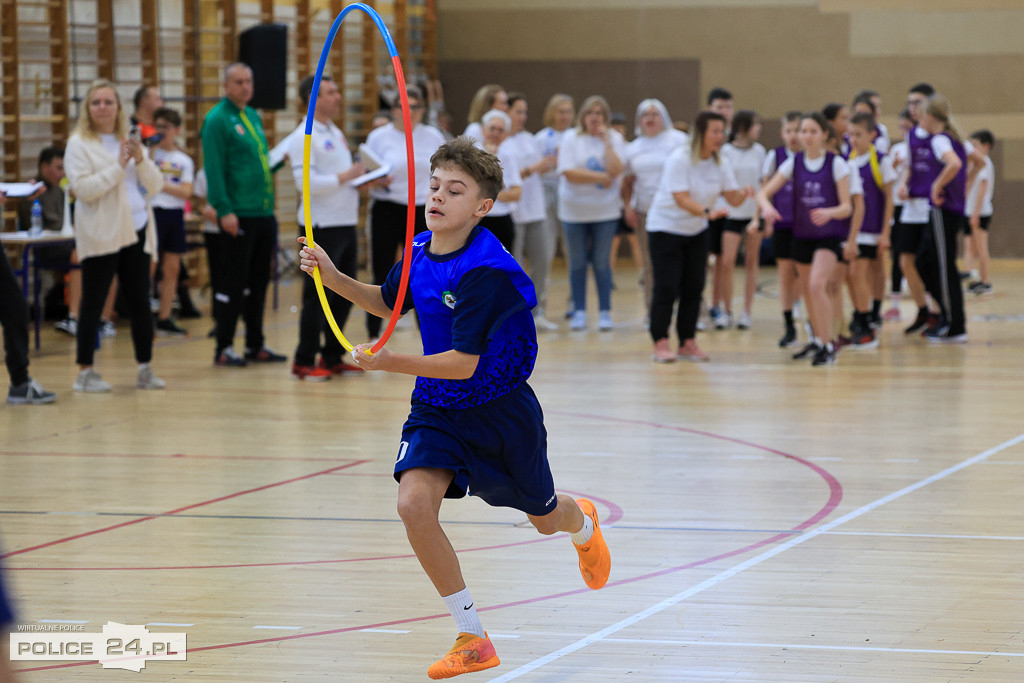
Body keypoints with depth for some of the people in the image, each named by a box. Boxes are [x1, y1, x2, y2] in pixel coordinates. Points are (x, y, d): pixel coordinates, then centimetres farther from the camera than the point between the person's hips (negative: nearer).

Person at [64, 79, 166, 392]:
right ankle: (85, 372, 2)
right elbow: (82, 189, -14)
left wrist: (140, 160, -7)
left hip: (136, 232, 5)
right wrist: (118, 166, -16)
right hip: (101, 235, -5)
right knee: (93, 304, -3)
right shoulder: (79, 144, -1)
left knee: (140, 302, 6)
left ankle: (145, 369, 12)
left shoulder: (129, 142, 16)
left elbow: (155, 186, 11)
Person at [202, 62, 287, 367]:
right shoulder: (217, 119, -8)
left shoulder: (253, 117, 17)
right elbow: (214, 169, -14)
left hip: (264, 213, 8)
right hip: (239, 216, -8)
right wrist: (224, 210, -20)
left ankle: (256, 344, 18)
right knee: (234, 282, -5)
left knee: (258, 282, 12)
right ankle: (224, 348, 1)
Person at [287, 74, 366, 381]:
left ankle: (333, 356, 19)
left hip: (345, 223, 9)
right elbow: (305, 182, -22)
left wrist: (366, 178, 7)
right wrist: (345, 177, -21)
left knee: (344, 295, 11)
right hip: (321, 226, -9)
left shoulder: (336, 134, 17)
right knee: (318, 295, -5)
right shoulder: (305, 137, -11)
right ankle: (304, 361, 1)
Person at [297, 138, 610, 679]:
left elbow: (463, 363, -30)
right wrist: (335, 279, 1)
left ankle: (582, 521, 60)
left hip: (500, 411, -5)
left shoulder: (486, 272, -28)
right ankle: (472, 638, -8)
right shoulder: (418, 251, -6)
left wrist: (391, 363, -37)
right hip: (437, 408, 5)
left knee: (543, 518, 18)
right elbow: (389, 302, 16)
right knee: (414, 503, -21)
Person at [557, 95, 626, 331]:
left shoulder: (615, 139, 1)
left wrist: (606, 141, -14)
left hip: (605, 211, 0)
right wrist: (600, 177, -13)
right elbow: (569, 173, -12)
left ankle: (604, 312, 9)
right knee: (578, 263, 6)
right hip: (574, 211, 0)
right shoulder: (571, 139, -1)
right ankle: (579, 312, 13)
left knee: (602, 262, 2)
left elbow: (615, 170, -14)